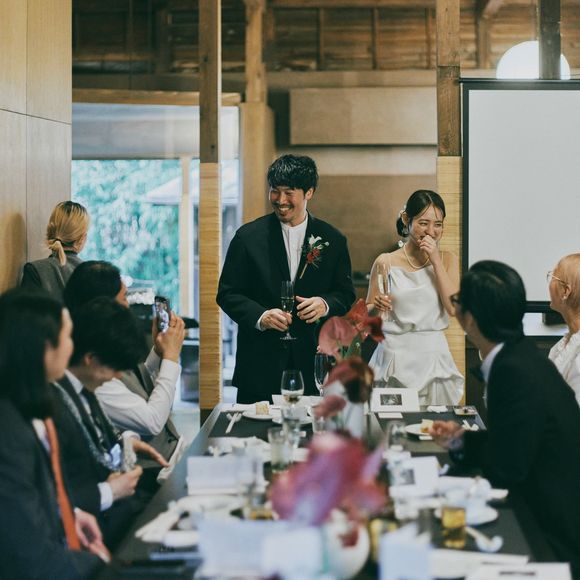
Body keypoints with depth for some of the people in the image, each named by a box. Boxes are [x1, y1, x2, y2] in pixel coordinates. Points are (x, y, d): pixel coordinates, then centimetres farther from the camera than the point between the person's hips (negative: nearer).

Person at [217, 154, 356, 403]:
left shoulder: (333, 240, 6)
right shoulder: (248, 236, 2)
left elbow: (346, 294, 10)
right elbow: (227, 293, 2)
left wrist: (325, 304, -12)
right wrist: (260, 316, -15)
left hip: (313, 362, 1)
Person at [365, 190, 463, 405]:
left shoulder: (447, 260, 6)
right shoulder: (386, 262, 1)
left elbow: (454, 308, -8)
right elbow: (366, 314, 6)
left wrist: (436, 262, -8)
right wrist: (376, 307, -15)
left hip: (434, 354, 1)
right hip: (395, 356, -1)